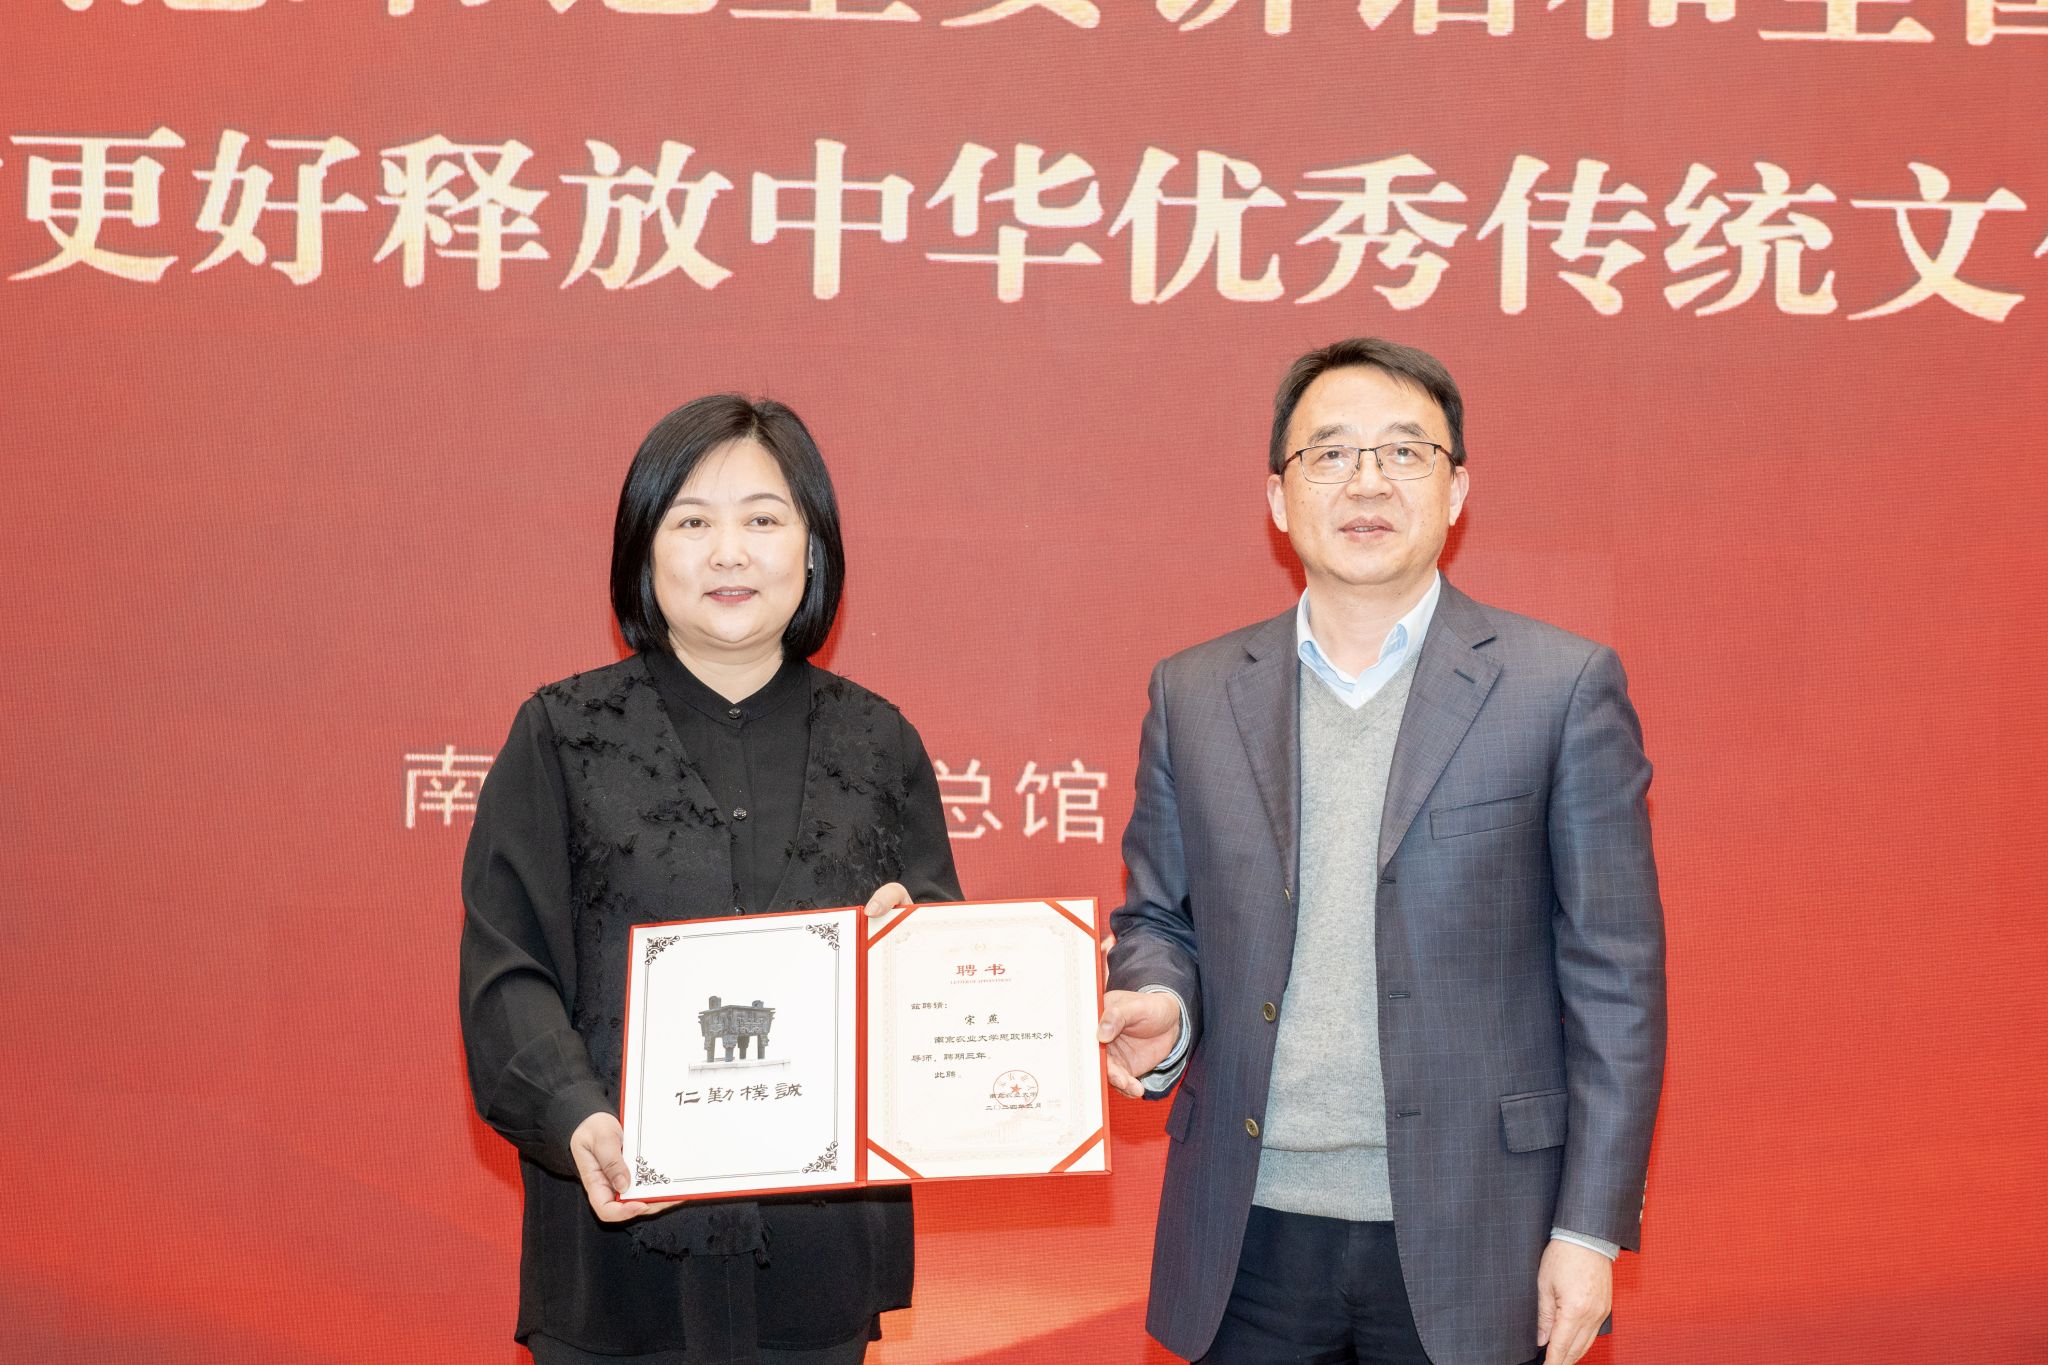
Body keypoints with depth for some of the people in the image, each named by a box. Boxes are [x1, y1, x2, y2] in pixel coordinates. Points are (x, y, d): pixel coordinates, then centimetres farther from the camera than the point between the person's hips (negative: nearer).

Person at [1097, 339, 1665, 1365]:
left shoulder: (1563, 687, -2)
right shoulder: (1193, 694, 7)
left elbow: (1614, 978, -3)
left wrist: (1590, 1230, -6)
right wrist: (1156, 1004, -9)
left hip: (1468, 1240, -2)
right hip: (1250, 1240, 3)